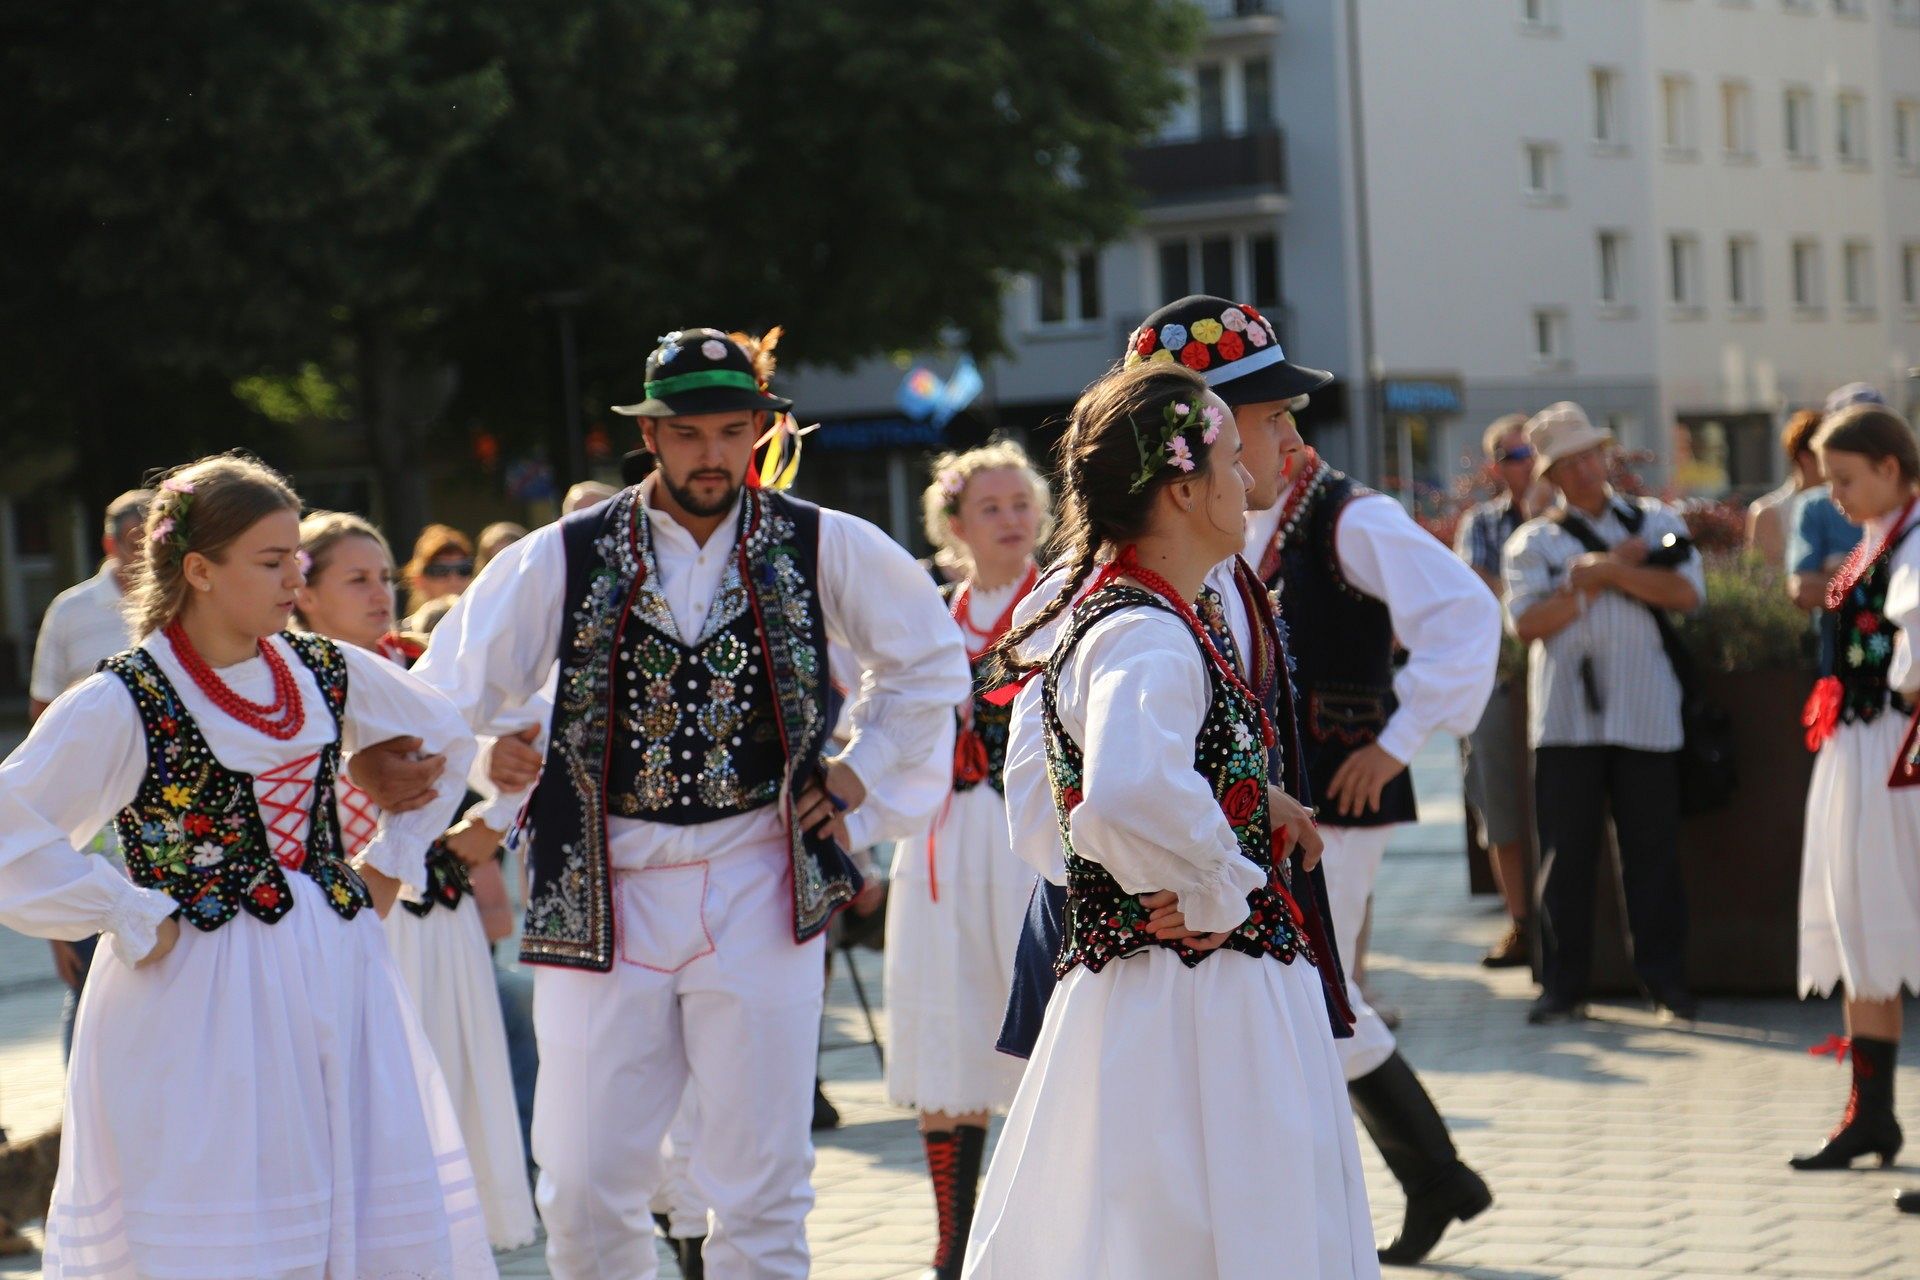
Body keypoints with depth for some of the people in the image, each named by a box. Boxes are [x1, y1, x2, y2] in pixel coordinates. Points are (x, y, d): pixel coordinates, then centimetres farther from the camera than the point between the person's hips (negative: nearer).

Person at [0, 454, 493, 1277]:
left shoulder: (326, 673, 5)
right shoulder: (124, 704, -12)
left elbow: (445, 739, 22)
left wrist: (391, 861, 15)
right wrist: (138, 921, -13)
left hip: (336, 981, 5)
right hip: (202, 1007, -5)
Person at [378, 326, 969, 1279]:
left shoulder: (824, 548, 2)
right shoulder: (562, 560, 0)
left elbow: (931, 660, 17)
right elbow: (447, 696, 6)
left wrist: (858, 770, 8)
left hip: (759, 893, 0)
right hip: (605, 896, 0)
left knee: (761, 1194, 2)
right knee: (586, 1190, 1)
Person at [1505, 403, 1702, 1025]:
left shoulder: (1655, 521, 11)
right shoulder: (1533, 541, 9)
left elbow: (1687, 593, -4)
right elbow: (1527, 622, -5)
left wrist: (1607, 569, -9)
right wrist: (1594, 581, -9)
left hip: (1646, 712, 0)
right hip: (1565, 716, 0)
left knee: (1653, 849, 2)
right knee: (1566, 854, 1)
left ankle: (1664, 974, 11)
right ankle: (1563, 983, 7)